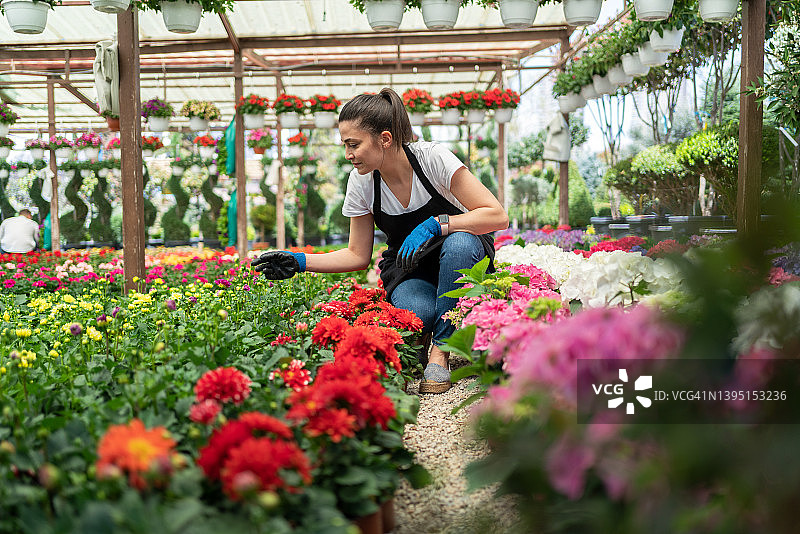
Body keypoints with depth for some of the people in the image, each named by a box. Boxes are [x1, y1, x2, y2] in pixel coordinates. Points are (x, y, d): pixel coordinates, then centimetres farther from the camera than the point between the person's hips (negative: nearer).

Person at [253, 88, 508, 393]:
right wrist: (300, 262, -11)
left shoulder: (432, 157, -21)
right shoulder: (361, 183, -9)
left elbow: (497, 217, -25)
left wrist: (434, 224, -35)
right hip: (408, 271, 1)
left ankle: (440, 349, -21)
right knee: (417, 313, -35)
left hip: (458, 262, -1)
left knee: (460, 243, -38)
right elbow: (358, 256, 0)